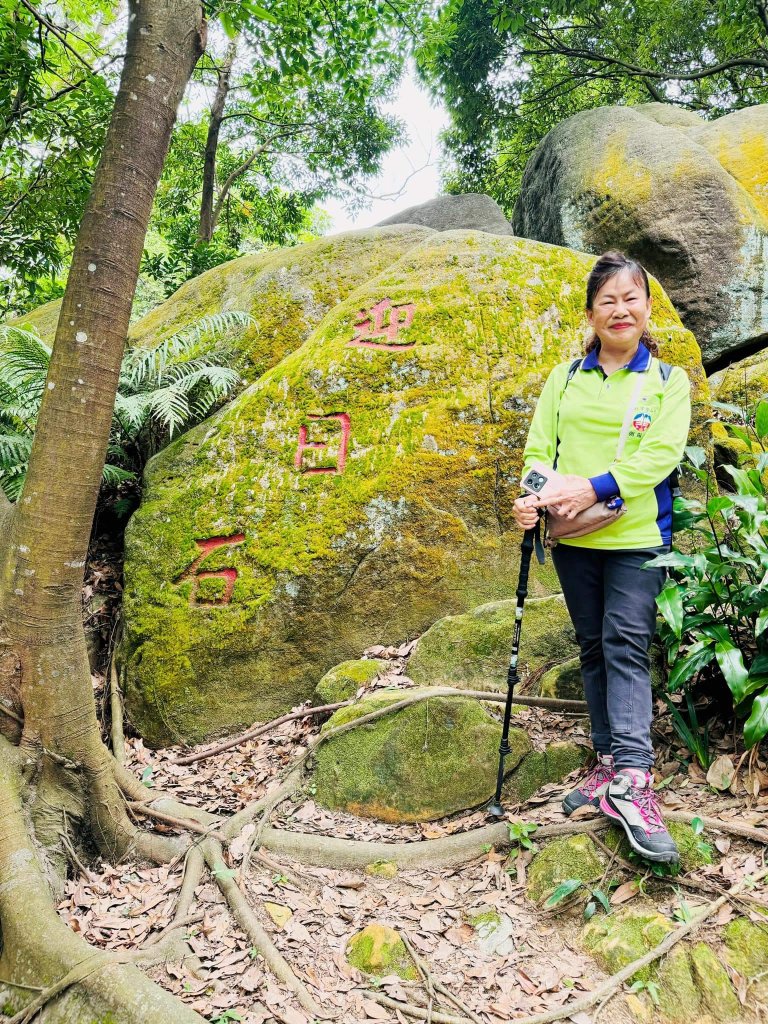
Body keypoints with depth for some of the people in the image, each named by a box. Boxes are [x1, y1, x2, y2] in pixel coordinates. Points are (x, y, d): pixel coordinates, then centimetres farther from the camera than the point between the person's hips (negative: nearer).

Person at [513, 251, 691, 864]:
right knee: (595, 648, 9)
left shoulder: (669, 381, 3)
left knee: (626, 644, -12)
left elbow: (662, 454, -10)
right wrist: (534, 494, -16)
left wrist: (598, 486, -23)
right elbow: (540, 448, 5)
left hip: (637, 538, -3)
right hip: (574, 538, 3)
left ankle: (632, 779, -10)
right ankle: (610, 765, 20)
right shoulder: (565, 379, 11)